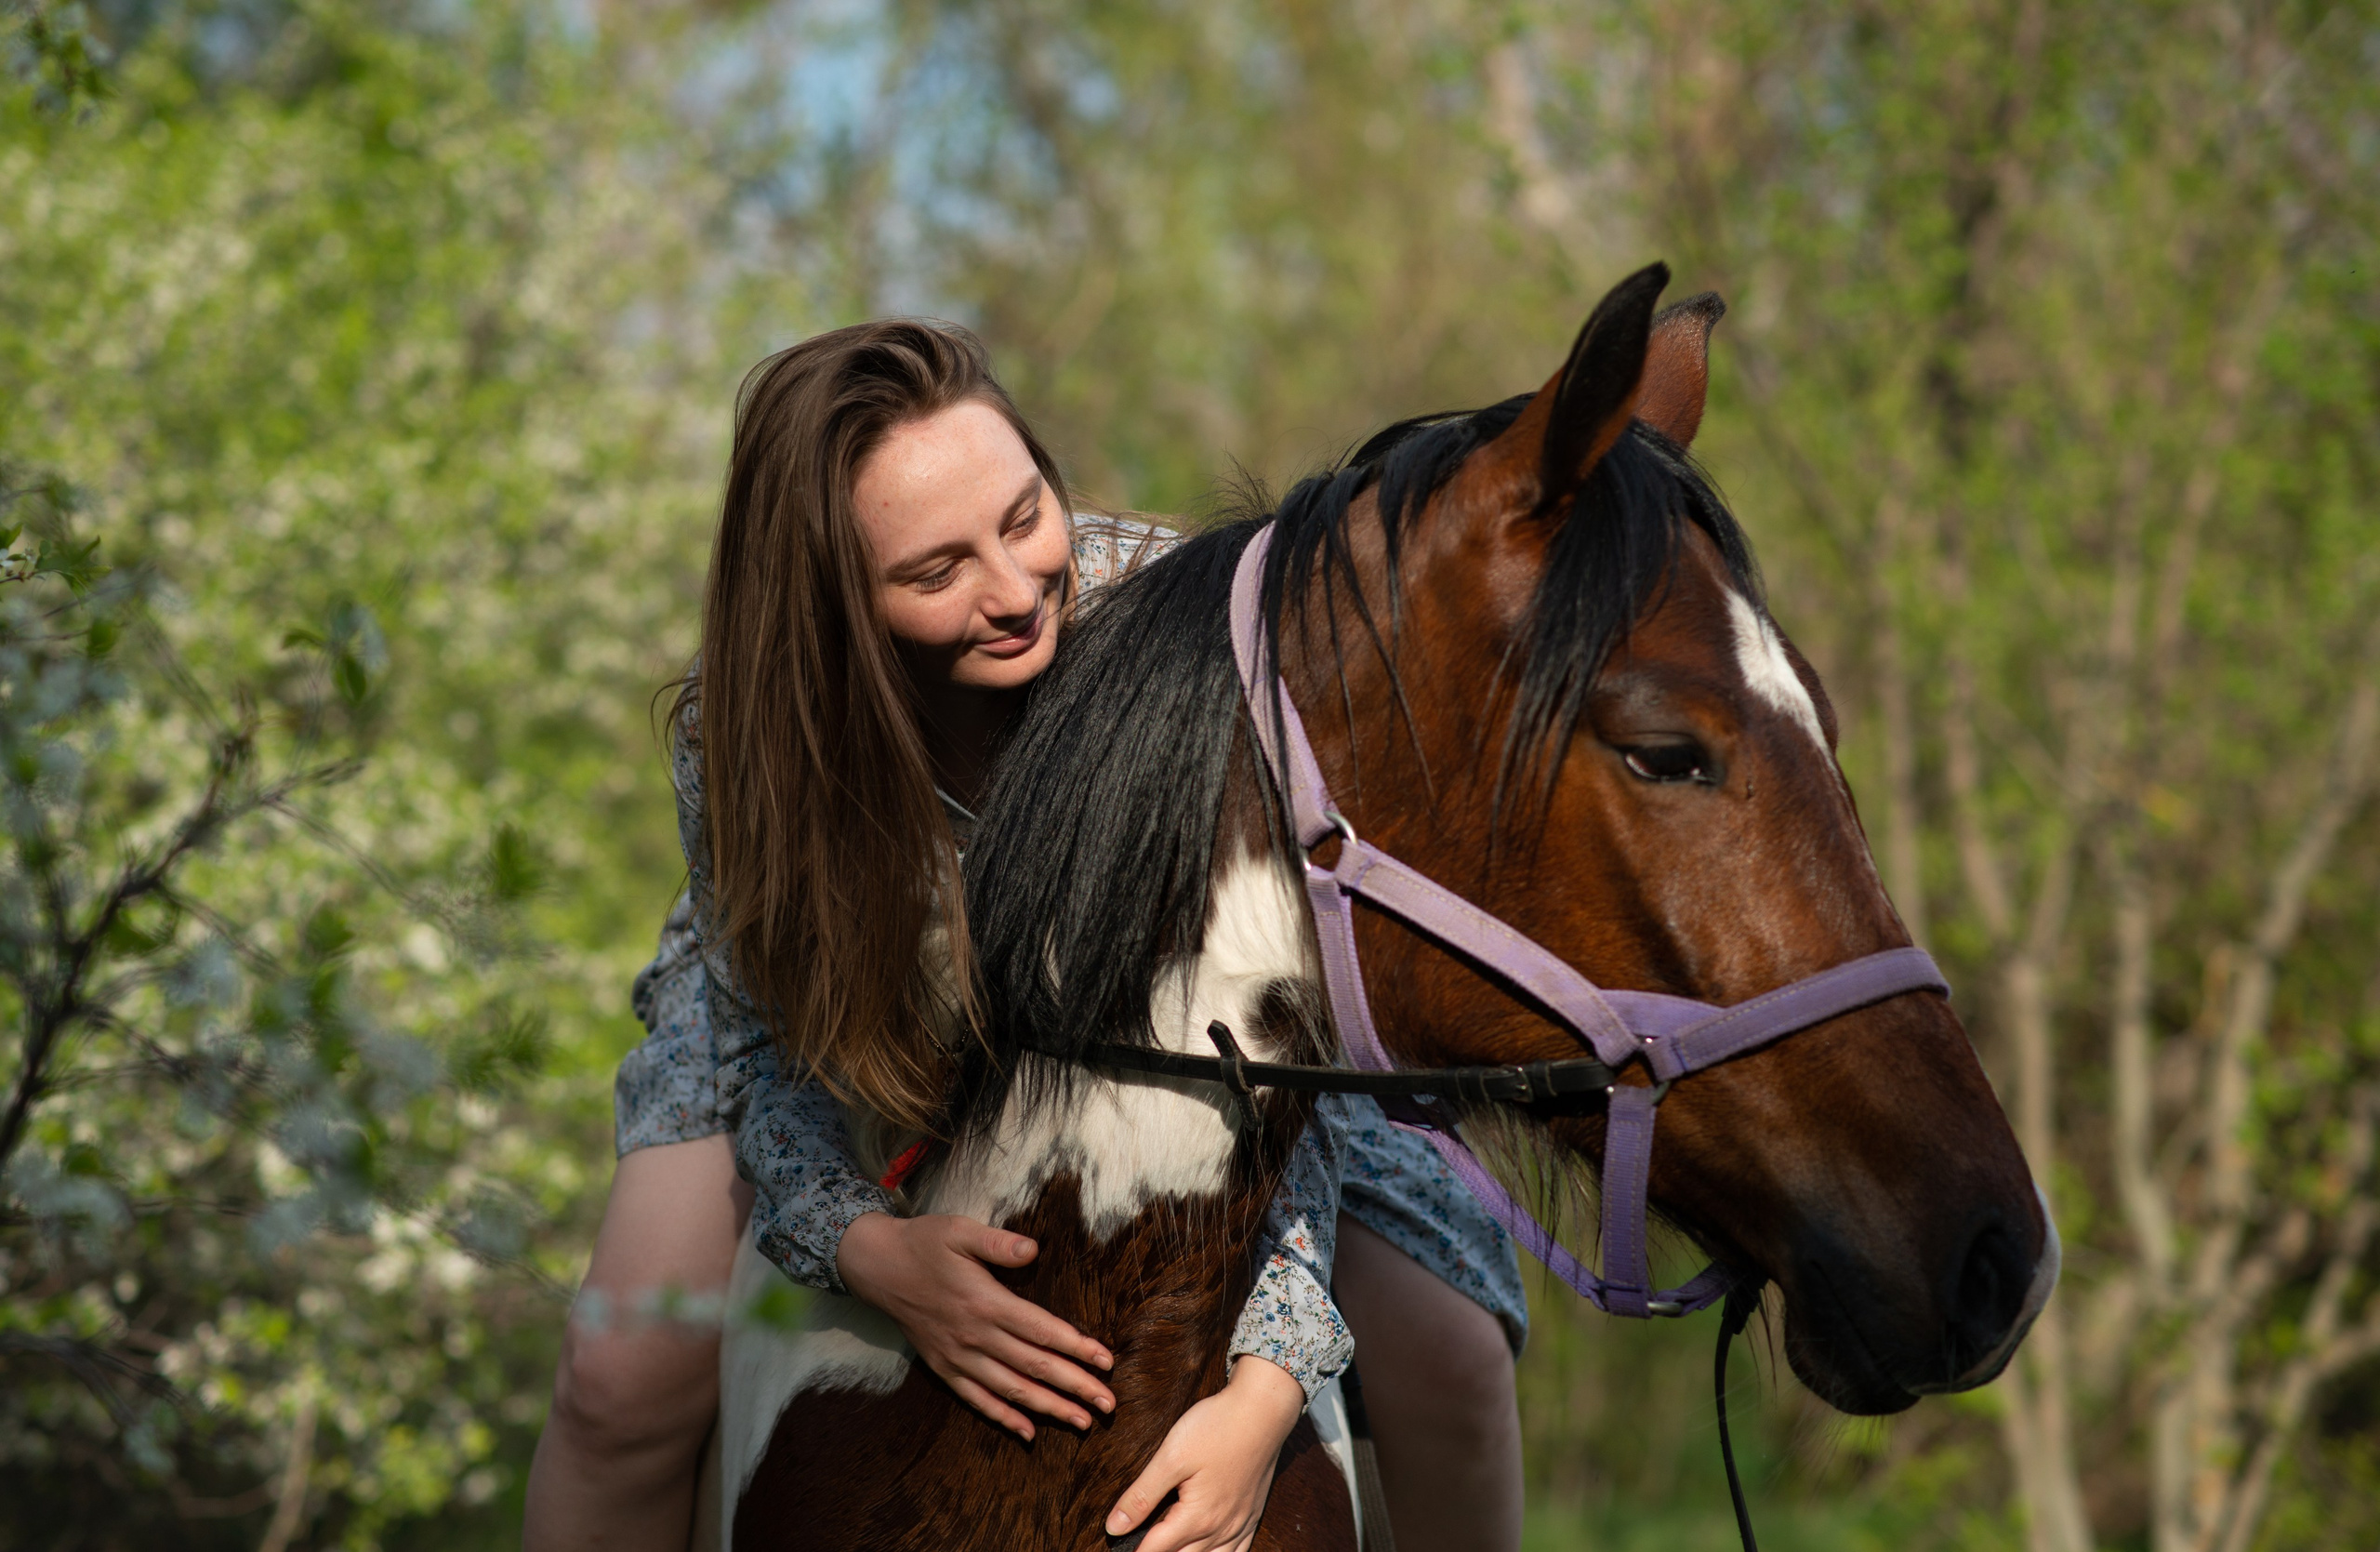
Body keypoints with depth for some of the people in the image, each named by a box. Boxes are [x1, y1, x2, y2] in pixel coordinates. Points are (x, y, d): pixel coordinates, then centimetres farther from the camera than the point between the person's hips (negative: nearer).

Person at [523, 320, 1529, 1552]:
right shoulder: (739, 731, -33)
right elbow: (777, 1046, -20)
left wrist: (1269, 1383, -42)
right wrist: (868, 1249, -43)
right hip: (826, 1009, 0)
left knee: (1451, 1353, -8)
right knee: (626, 1377, -21)